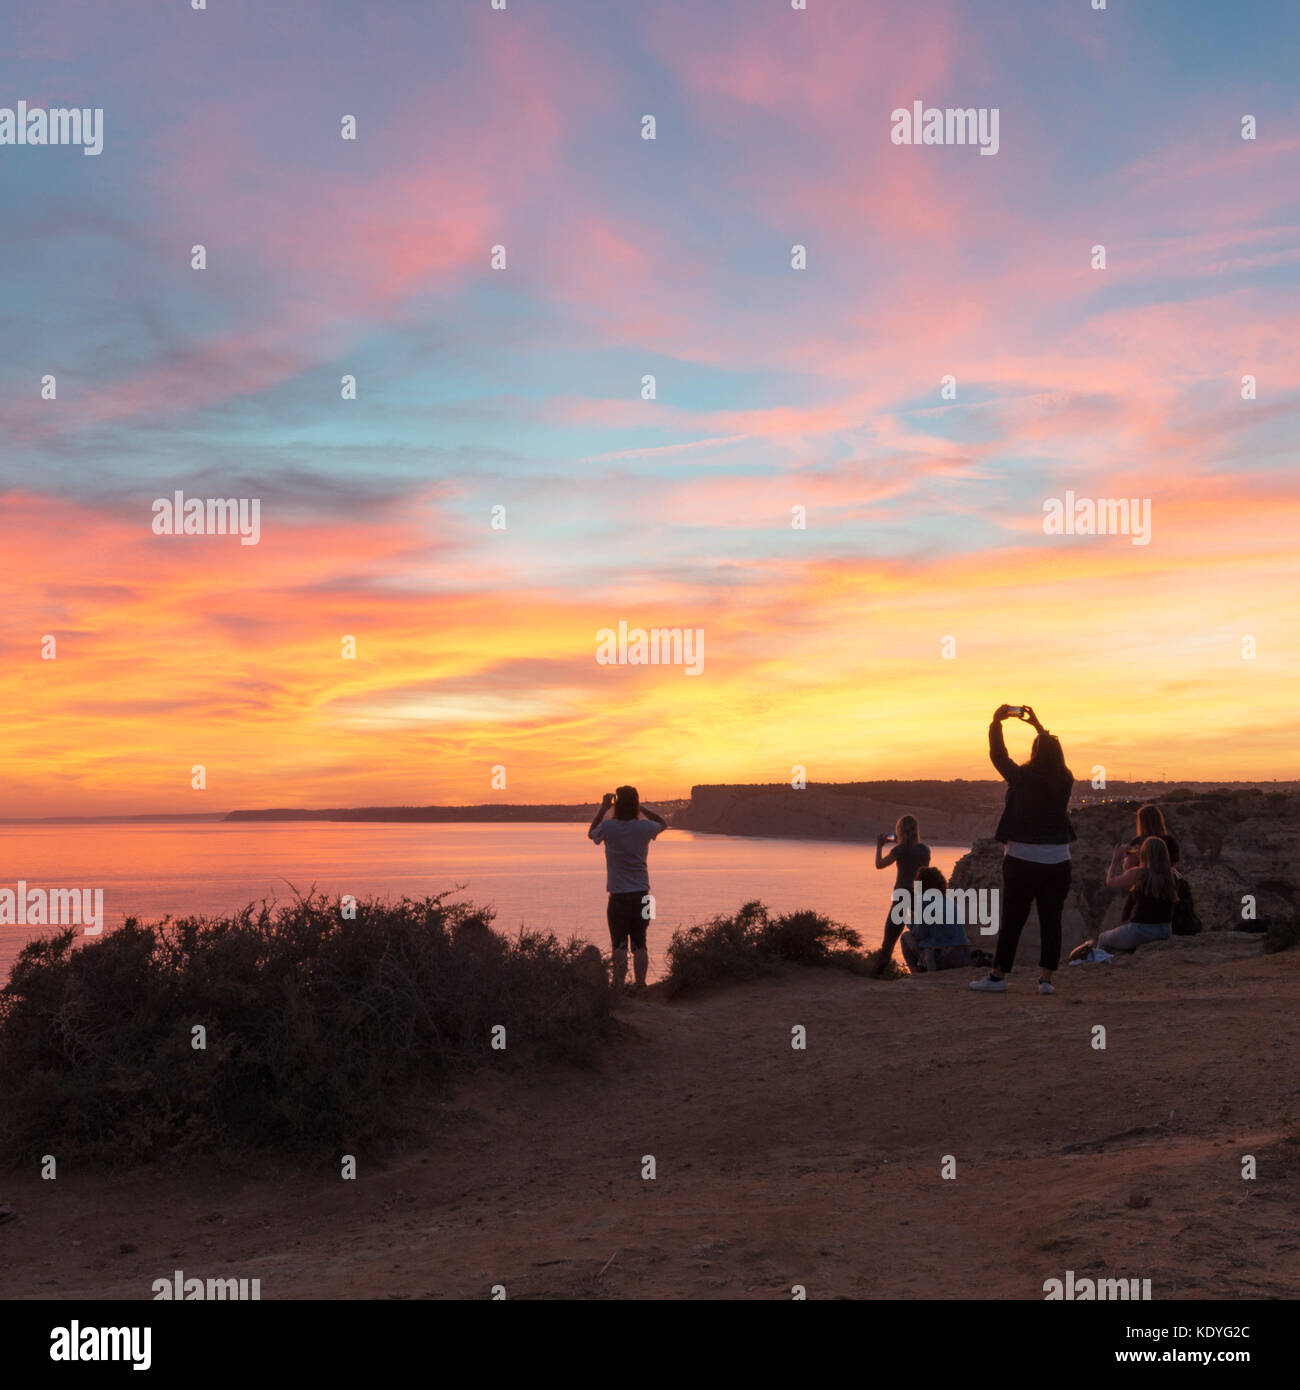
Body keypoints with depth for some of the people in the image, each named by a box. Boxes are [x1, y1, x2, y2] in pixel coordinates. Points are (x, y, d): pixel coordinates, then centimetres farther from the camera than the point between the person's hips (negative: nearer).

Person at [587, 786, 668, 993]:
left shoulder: (609, 827, -9)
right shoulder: (644, 828, -3)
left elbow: (591, 834, 15)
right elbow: (663, 823, 21)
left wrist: (603, 808, 16)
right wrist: (639, 807, 16)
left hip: (619, 897, -2)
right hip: (642, 895, 2)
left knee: (619, 945, 0)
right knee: (639, 944, 7)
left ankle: (619, 986, -4)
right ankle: (640, 985, 7)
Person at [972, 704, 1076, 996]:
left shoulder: (1023, 778, -11)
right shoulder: (1065, 781, 1)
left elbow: (998, 756, 2)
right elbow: (1053, 754, 20)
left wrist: (996, 721, 12)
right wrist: (1038, 726, 29)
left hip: (1023, 860, -3)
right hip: (1058, 861, 3)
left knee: (1011, 920, 3)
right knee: (1051, 921, 6)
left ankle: (998, 975, 11)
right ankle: (1046, 978, 4)